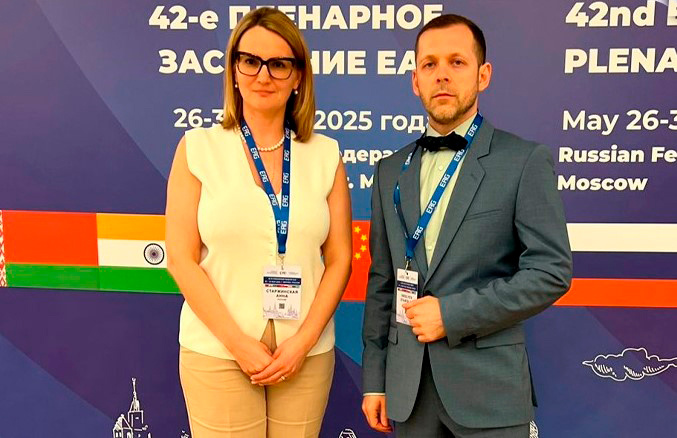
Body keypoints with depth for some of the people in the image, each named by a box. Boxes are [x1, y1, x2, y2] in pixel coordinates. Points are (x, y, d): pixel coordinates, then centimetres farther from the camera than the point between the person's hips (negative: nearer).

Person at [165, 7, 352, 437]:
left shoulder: (325, 155, 2)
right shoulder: (198, 148, -2)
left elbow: (339, 259, 2)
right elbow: (182, 259, -4)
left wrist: (304, 340, -7)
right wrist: (239, 343, -10)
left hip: (307, 353, 2)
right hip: (217, 352, -1)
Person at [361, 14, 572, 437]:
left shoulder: (526, 160, -5)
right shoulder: (391, 171, 7)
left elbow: (552, 271, -10)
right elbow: (382, 281, 8)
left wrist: (452, 314, -15)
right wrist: (374, 379, 7)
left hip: (488, 383, -3)